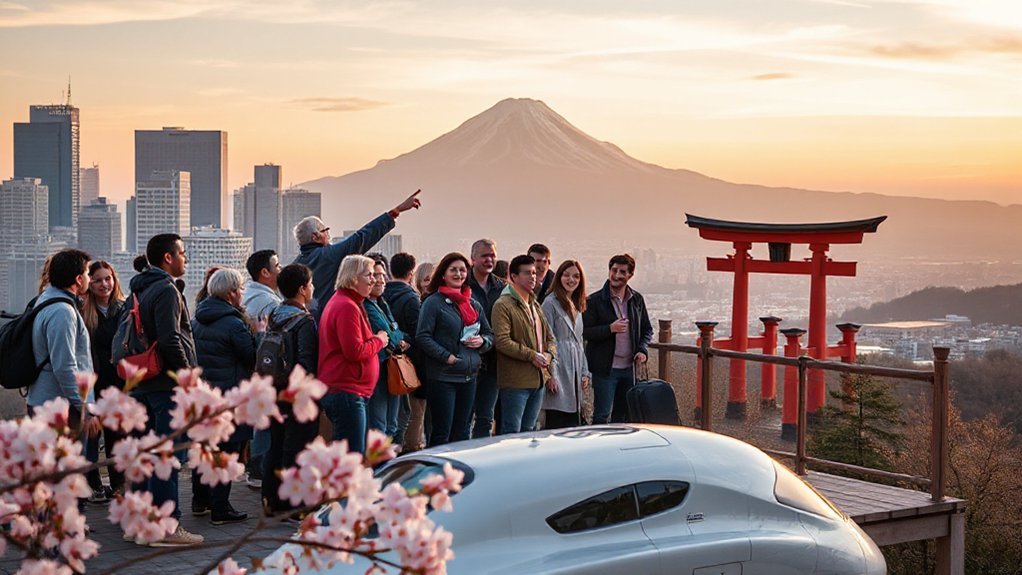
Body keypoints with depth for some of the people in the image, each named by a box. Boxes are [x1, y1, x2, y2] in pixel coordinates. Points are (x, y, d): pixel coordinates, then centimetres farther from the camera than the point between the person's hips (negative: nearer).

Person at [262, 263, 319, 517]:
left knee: (276, 446, 15)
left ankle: (271, 500, 22)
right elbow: (306, 361, -21)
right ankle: (292, 504, 1)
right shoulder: (304, 320, -15)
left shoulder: (275, 316, 7)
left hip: (276, 391, 8)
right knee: (296, 448, -2)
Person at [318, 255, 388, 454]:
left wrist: (374, 340, 12)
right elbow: (354, 351, -21)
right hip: (347, 391, -11)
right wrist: (378, 341, -6)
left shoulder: (339, 302, 19)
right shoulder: (347, 307, -15)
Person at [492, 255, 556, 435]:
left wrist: (549, 354, 0)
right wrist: (531, 355, -17)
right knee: (512, 433, -6)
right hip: (516, 381, -8)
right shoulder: (503, 305, -9)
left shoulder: (535, 305, 18)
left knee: (528, 432, 14)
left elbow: (550, 337, 22)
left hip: (538, 379, 8)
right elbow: (502, 341, -19)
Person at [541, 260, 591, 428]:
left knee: (574, 420, 4)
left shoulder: (577, 307, 19)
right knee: (557, 421, -10)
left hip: (575, 374, 8)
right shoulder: (551, 303, -5)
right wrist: (550, 375, -16)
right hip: (559, 372, -8)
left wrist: (585, 373, 15)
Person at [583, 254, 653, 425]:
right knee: (602, 416, -6)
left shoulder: (637, 299, 10)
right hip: (605, 368, -5)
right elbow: (584, 332, -8)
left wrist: (643, 349, 1)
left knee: (623, 416, 10)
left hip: (629, 367, 5)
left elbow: (647, 329, 19)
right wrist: (610, 329, -21)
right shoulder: (594, 301, -5)